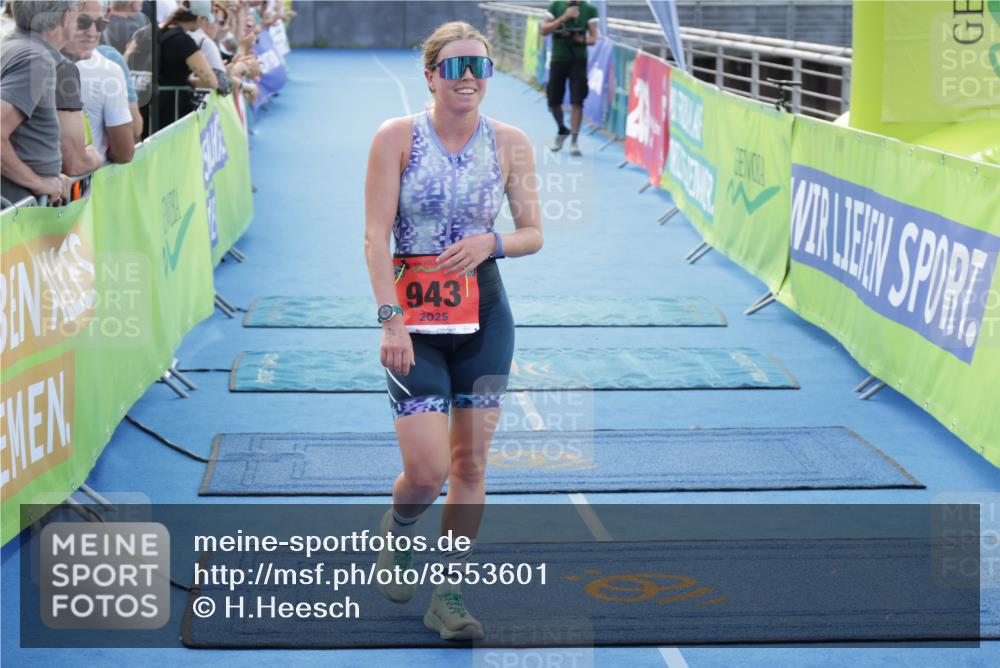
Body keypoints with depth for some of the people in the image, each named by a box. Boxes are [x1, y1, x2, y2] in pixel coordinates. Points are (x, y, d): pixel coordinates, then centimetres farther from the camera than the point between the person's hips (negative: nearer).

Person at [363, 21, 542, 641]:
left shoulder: (510, 143, 1)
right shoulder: (398, 136, -6)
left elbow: (534, 234, 7)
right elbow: (376, 237, -9)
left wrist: (491, 242, -15)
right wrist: (391, 320, -18)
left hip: (485, 313, 3)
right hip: (414, 316, -3)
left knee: (471, 461, 5)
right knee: (428, 469, -8)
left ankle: (449, 596, 17)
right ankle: (397, 531, 27)